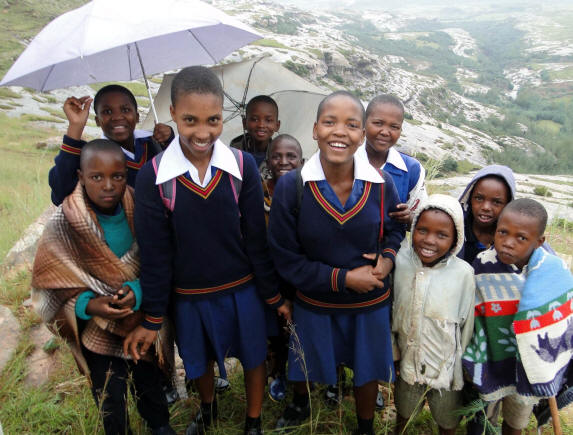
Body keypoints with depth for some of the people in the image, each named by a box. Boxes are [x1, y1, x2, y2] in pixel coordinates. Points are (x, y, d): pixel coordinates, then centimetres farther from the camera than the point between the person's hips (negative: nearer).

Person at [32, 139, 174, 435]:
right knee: (111, 400, 15)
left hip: (142, 318, 3)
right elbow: (51, 285, -13)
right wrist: (88, 305, -29)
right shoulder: (63, 224, -22)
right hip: (98, 332, -2)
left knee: (149, 381, 26)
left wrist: (139, 291, -25)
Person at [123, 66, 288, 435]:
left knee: (254, 356, 17)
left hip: (242, 289, 0)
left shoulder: (243, 166, -14)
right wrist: (152, 319, -3)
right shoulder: (152, 177, -15)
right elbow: (155, 253, -8)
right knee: (199, 360, 23)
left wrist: (274, 296, 0)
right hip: (189, 294, 1)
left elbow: (256, 239, -7)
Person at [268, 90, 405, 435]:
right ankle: (300, 406, 61)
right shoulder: (290, 187, -20)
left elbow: (396, 230, 5)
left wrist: (388, 257, -16)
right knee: (306, 367, 25)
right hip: (314, 305, -1)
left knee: (367, 370, 23)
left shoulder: (381, 185, -14)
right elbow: (286, 259, -14)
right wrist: (343, 278, -20)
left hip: (371, 303, 1)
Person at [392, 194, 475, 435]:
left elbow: (467, 325, -10)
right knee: (403, 412, 28)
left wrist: (463, 365, -1)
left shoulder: (463, 273, -22)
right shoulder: (401, 261, -17)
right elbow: (391, 308, -3)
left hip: (446, 367, -1)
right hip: (408, 361, 2)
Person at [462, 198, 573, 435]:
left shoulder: (554, 271, -20)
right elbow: (473, 319, -10)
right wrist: (473, 363, -9)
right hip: (491, 365, 0)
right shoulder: (482, 267, -20)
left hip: (528, 369, 1)